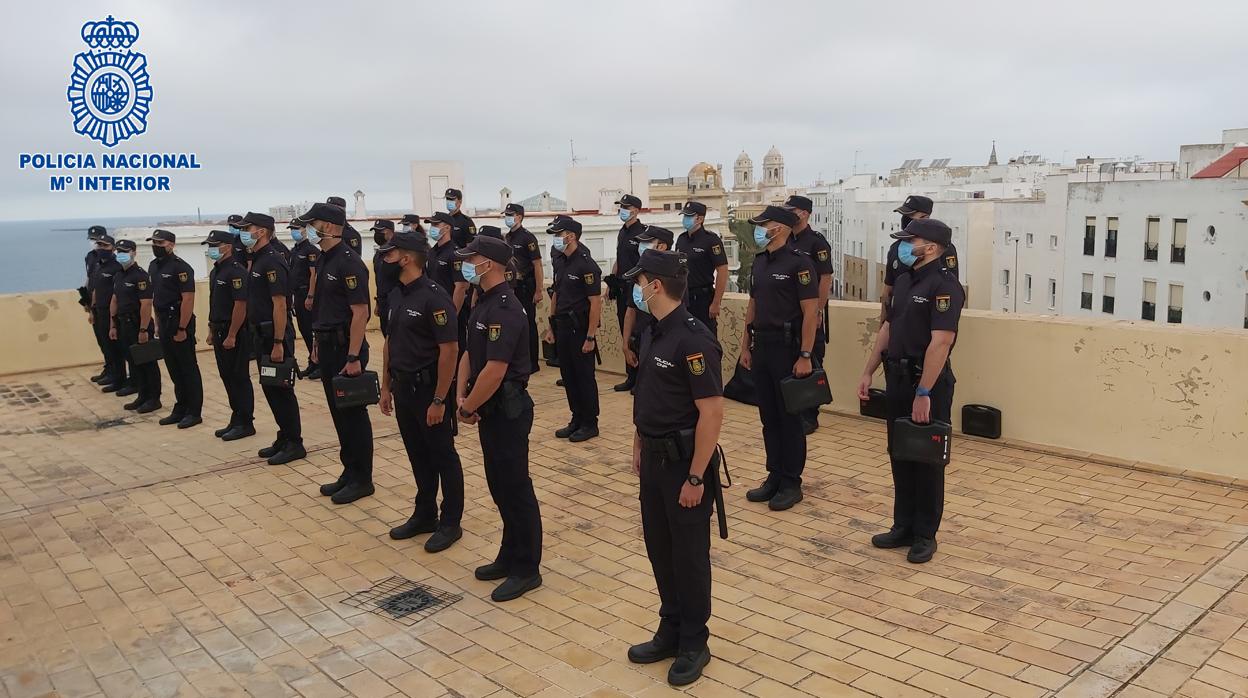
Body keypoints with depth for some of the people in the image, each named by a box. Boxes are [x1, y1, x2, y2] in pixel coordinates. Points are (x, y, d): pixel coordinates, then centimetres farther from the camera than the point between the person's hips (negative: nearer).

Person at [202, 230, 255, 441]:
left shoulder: (236, 271, -15)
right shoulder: (216, 271, 15)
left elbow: (240, 305, -21)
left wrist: (232, 336, -22)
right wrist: (212, 330, 17)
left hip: (235, 334, -9)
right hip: (220, 332, 9)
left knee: (239, 378, -3)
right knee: (227, 377, 13)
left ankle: (245, 424, 5)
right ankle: (236, 420, 22)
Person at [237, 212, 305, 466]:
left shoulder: (272, 262, -17)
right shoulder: (257, 261, 13)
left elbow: (280, 305, -21)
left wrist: (278, 343, -24)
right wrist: (261, 339, 17)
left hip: (275, 335, -10)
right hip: (261, 334, 10)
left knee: (281, 389, -3)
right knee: (270, 388, 14)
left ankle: (294, 444, 4)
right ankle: (284, 438, 23)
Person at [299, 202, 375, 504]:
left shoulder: (349, 262, -17)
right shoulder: (323, 261, 12)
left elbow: (360, 312, -20)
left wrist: (354, 357, -23)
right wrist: (318, 342, 16)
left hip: (346, 347, -9)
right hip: (327, 346, 9)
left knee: (353, 414, 0)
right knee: (338, 412, 14)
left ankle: (362, 479, 10)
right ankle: (349, 472, 25)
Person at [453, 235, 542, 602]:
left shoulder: (504, 308, -21)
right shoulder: (484, 303, 11)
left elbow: (495, 370, -26)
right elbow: (469, 354, 13)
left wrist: (468, 408, -14)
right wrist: (461, 397, 0)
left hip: (507, 410, -10)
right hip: (490, 410, 10)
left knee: (515, 489, 0)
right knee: (499, 486, 17)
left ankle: (526, 569, 11)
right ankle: (509, 557, 30)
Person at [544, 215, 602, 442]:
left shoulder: (586, 265, -15)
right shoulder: (562, 263, 11)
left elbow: (596, 303, -17)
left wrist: (590, 337, -19)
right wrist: (551, 327, 16)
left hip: (580, 329, -8)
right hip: (563, 328, 8)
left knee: (584, 377, 1)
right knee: (568, 376, 12)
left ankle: (590, 424, 12)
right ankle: (577, 420, 23)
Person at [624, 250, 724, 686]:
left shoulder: (693, 339, -21)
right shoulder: (652, 334, 6)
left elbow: (712, 414, -22)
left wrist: (696, 477, -21)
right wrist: (639, 447, 17)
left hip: (684, 463, -8)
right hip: (654, 459, 8)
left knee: (688, 555, 6)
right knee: (659, 549, 17)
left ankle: (694, 643, 23)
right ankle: (670, 631, 33)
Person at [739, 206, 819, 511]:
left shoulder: (798, 262, -12)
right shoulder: (760, 260, 11)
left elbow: (810, 311, -15)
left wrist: (805, 356, -18)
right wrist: (746, 345, 14)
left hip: (787, 347, -7)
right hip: (761, 346, 7)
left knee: (789, 417, 2)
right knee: (768, 416, 12)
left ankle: (791, 483, 13)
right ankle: (774, 477, 23)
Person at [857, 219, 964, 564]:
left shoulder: (944, 285, -16)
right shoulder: (905, 280, 11)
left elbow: (941, 342, -23)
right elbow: (887, 329, 16)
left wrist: (923, 393, -26)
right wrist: (868, 372, 12)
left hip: (928, 383, -8)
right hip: (897, 379, 8)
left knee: (926, 461, 4)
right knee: (900, 457, 14)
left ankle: (925, 535, 17)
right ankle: (903, 527, 27)